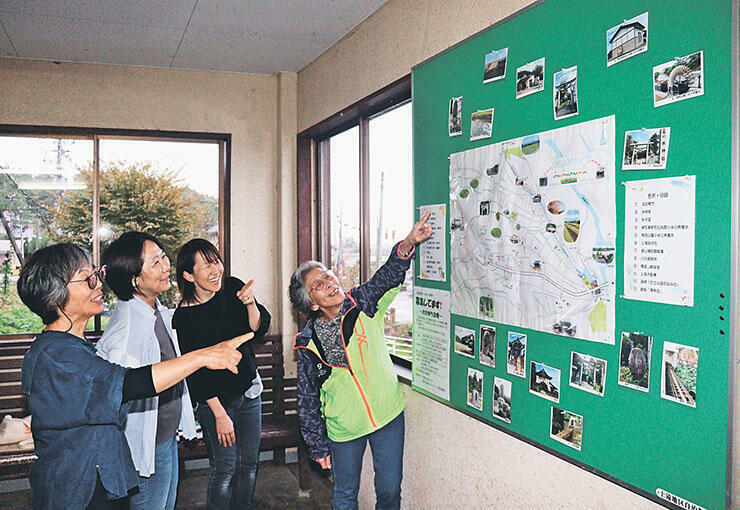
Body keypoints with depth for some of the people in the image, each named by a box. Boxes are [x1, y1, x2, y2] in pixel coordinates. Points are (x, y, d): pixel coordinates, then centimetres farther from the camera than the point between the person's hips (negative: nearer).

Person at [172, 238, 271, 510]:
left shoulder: (233, 288, -5)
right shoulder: (183, 317, -17)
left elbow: (259, 330, -4)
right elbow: (195, 373, -14)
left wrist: (250, 304, -24)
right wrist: (219, 414, -14)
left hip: (249, 389, 5)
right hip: (215, 398, -4)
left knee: (249, 464, 13)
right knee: (225, 467, 0)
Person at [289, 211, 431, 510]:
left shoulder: (362, 303, -8)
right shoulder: (308, 344, -9)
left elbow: (388, 276, -25)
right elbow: (308, 400, -1)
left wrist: (407, 245, -44)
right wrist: (318, 447, 2)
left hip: (387, 415, 1)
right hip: (343, 428, 0)